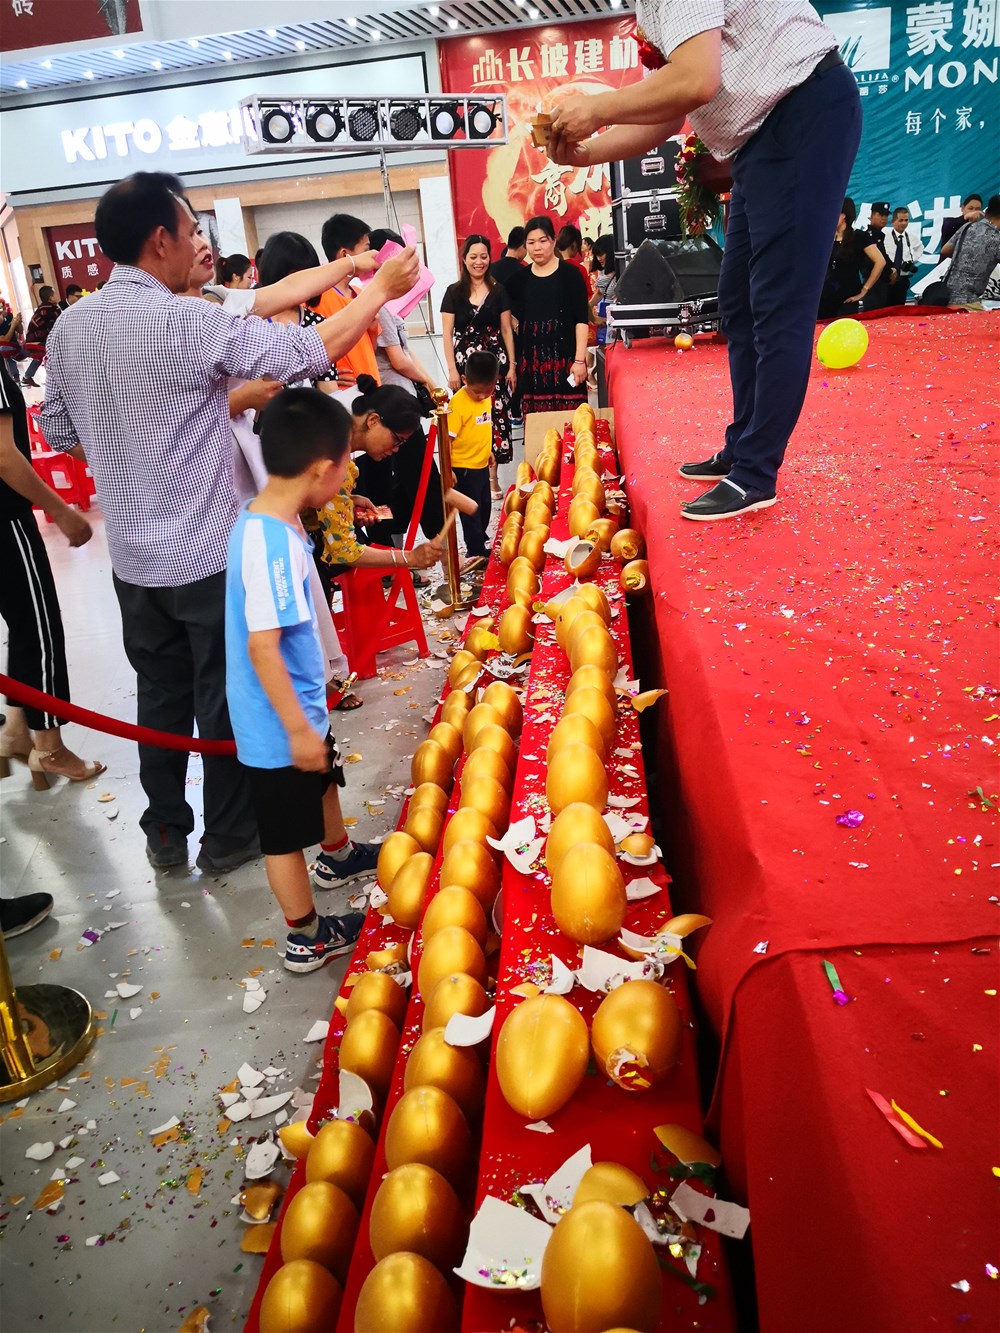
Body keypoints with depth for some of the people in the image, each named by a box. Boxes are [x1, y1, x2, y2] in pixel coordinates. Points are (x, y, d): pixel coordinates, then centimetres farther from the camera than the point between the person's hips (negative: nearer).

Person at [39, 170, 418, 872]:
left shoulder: (70, 326, 2)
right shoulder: (194, 322, -18)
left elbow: (58, 430, 11)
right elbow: (312, 351, -15)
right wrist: (382, 289, -2)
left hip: (133, 557, 6)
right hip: (210, 555, -6)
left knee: (161, 695, 18)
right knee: (226, 699, 10)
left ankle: (166, 834, 32)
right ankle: (230, 837, 25)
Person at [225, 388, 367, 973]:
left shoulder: (268, 520, 0)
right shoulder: (272, 544, -30)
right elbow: (262, 645, -31)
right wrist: (298, 728, -24)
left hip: (300, 705, 10)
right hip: (279, 723, -10)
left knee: (323, 778, 32)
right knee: (285, 831, 9)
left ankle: (338, 854, 59)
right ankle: (308, 938, 28)